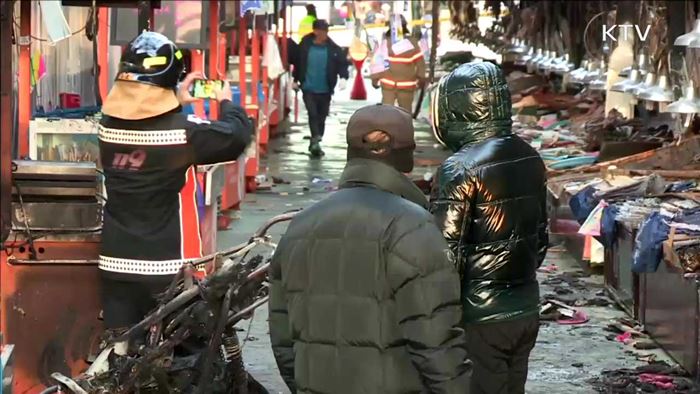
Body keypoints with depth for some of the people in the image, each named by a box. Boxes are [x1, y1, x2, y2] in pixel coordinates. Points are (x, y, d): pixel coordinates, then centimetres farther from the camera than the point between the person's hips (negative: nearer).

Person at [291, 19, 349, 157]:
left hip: (325, 90, 2)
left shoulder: (333, 48, -3)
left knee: (321, 118, 8)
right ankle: (316, 141, -21)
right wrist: (296, 80, 11)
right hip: (309, 89, -2)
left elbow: (343, 62, -2)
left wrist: (344, 77, -18)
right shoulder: (305, 46, -3)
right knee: (313, 114, -17)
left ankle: (315, 143, 20)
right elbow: (298, 63, 8)